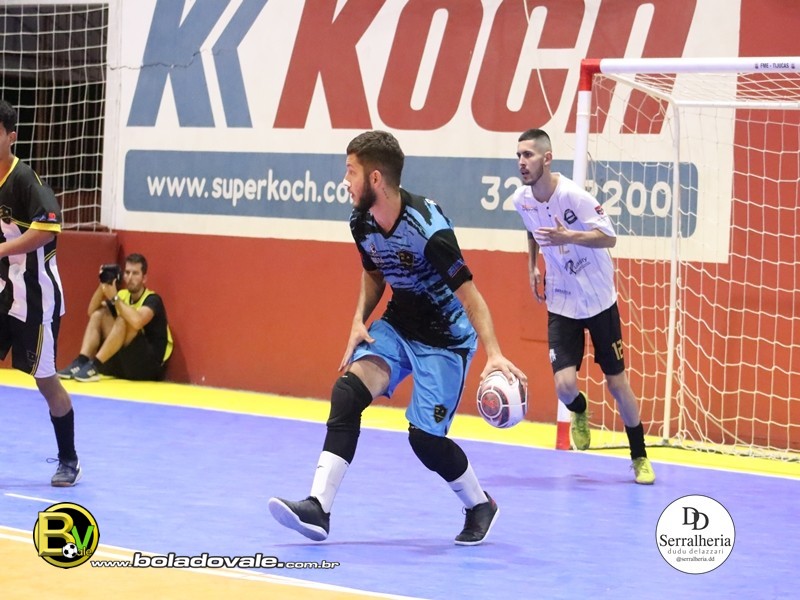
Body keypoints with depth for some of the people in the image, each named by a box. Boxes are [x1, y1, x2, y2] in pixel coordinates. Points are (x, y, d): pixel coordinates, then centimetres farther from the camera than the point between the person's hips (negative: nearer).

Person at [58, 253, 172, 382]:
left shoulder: (152, 300, -11)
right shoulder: (123, 295, 10)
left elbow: (137, 322, -33)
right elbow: (91, 312, 1)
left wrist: (114, 298, -26)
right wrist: (102, 286, -11)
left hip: (149, 365, -7)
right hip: (124, 362, 7)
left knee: (123, 320, -27)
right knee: (99, 314, -1)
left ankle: (94, 366, -29)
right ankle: (81, 362, -19)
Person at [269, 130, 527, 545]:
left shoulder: (427, 228, -28)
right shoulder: (362, 223, -6)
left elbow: (469, 294, -28)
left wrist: (493, 354, -39)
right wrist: (359, 321, -2)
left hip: (446, 337, -6)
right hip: (397, 325, 6)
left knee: (425, 436, -10)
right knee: (347, 391, -18)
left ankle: (480, 506, 19)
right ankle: (318, 508, -22)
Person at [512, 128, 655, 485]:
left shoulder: (573, 196, -22)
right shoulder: (522, 201, -5)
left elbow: (609, 237, -22)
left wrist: (568, 236, -36)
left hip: (599, 301, -3)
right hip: (561, 304, 3)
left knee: (616, 383, 3)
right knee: (564, 385, -12)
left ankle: (640, 457, 21)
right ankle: (579, 414, 26)